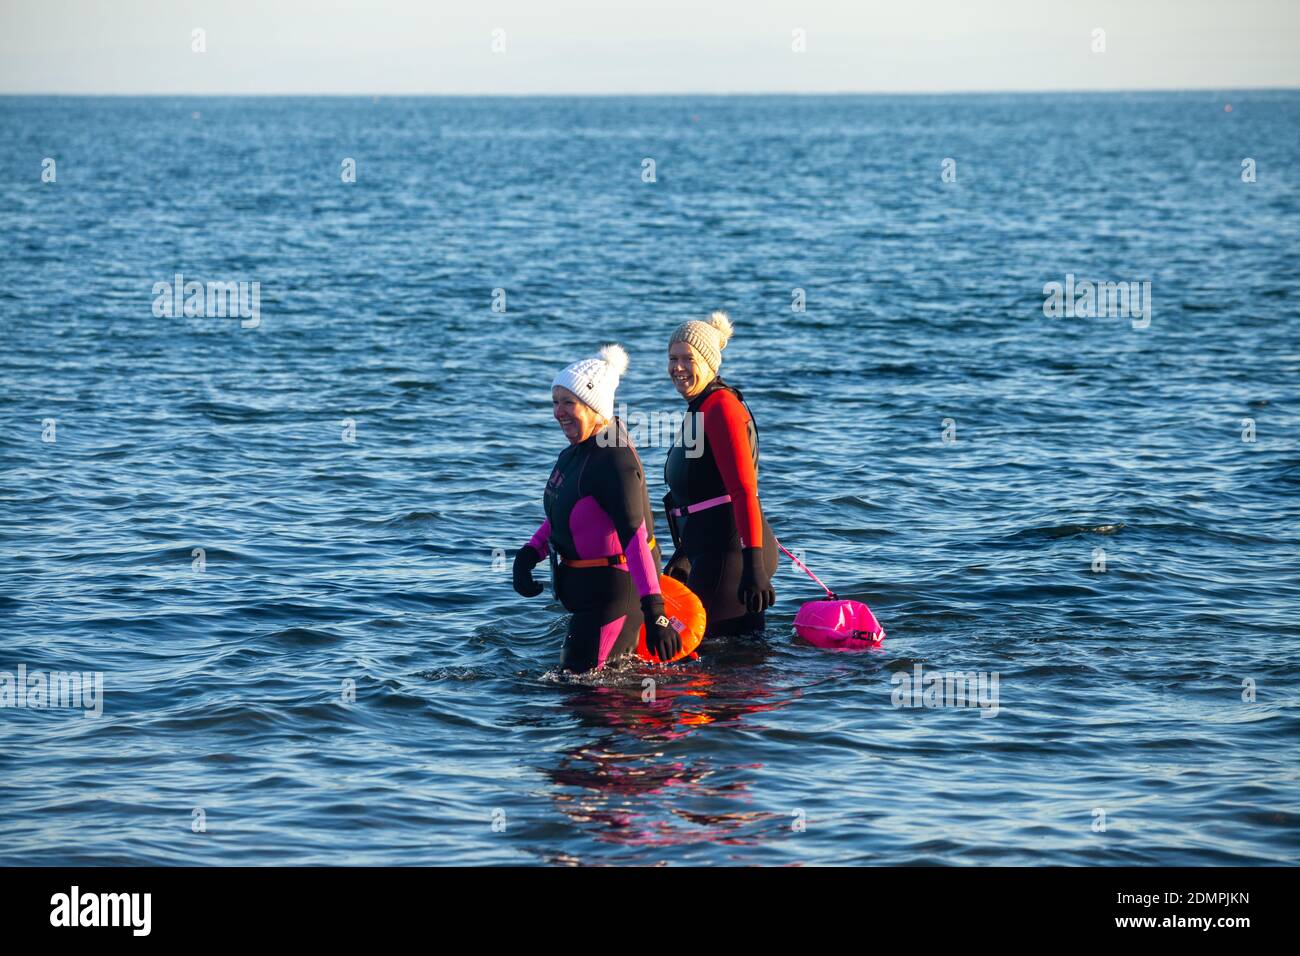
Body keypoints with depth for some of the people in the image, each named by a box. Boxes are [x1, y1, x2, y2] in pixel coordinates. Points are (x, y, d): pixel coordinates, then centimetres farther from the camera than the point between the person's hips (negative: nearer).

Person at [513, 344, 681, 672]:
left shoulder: (614, 462, -25)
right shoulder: (577, 452, 6)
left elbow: (635, 537, -32)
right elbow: (560, 514, 20)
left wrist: (653, 610, -37)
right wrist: (528, 554, 4)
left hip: (614, 587, -10)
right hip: (589, 584, 10)